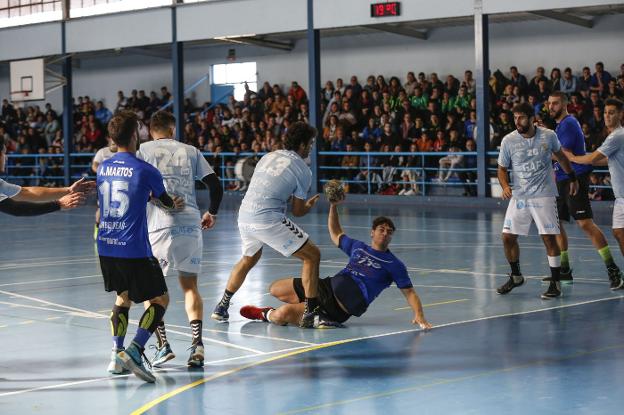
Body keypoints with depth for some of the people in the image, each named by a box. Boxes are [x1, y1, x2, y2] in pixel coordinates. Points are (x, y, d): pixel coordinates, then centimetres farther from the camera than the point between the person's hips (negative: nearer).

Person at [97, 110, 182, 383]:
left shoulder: (102, 167, 8)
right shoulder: (145, 170, -10)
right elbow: (166, 201, 8)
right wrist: (174, 204, 30)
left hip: (105, 247, 7)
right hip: (134, 249, -6)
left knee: (123, 297, 24)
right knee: (160, 299, 4)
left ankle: (116, 355, 15)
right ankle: (133, 351, -14)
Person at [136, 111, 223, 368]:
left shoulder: (145, 150, 8)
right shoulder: (190, 151, 16)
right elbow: (215, 185, 12)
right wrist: (212, 213, 28)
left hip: (159, 225, -2)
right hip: (190, 225, 2)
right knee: (190, 286, 11)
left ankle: (163, 345, 0)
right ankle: (197, 343, -6)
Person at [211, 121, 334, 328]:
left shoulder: (268, 156, 18)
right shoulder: (303, 169, -1)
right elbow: (298, 211, 5)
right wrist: (310, 204, 27)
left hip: (244, 216, 7)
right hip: (268, 219, -7)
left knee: (249, 259, 34)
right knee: (312, 256, 4)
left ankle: (222, 307, 39)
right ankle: (310, 314, -1)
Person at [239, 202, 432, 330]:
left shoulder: (394, 265, 0)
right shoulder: (357, 247, 16)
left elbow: (409, 292, -3)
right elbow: (335, 234, 31)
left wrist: (419, 315, -21)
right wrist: (333, 206, 19)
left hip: (340, 309, -7)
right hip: (327, 286, 7)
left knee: (282, 315, -20)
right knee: (276, 289, 8)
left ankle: (267, 315, 14)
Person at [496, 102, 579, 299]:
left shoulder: (548, 136, -5)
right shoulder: (508, 140, -5)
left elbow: (560, 156, 14)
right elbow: (502, 167, 6)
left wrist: (572, 178, 20)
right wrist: (505, 186, -13)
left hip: (543, 195, -2)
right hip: (518, 196, 2)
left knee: (549, 238, -8)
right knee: (508, 237, 0)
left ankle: (555, 283, 4)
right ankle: (516, 276, 23)